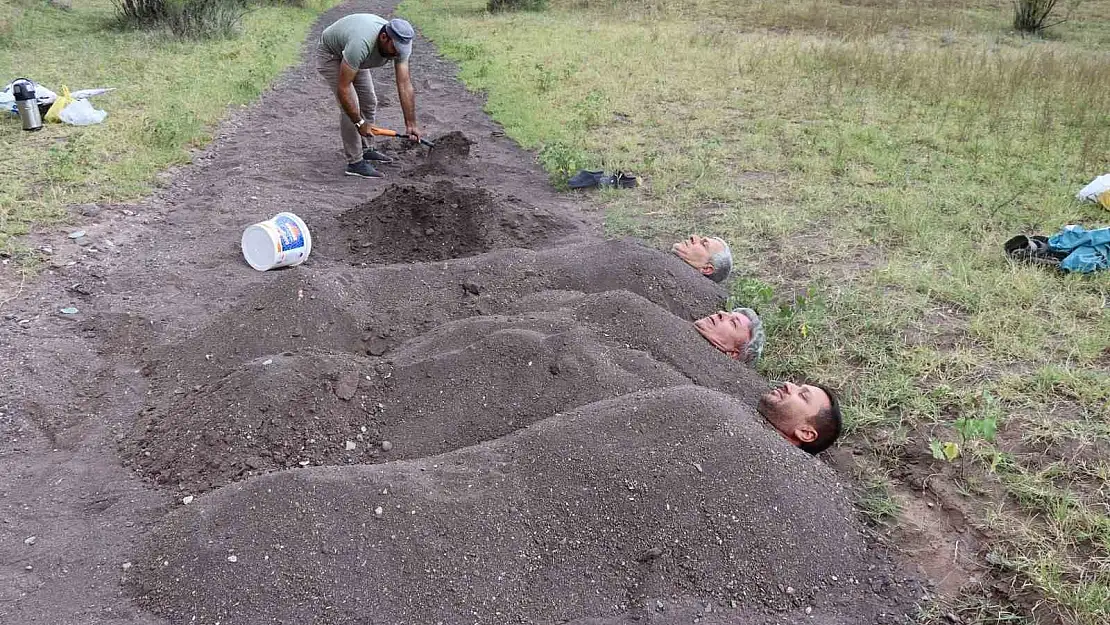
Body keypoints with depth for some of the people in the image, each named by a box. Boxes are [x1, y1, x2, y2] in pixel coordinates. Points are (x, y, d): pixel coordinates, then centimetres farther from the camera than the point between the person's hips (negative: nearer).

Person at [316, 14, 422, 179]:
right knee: (350, 105, -16)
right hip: (330, 54, -7)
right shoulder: (361, 44, -44)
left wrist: (410, 124, -25)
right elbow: (343, 88, -38)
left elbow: (405, 85, -22)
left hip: (353, 57, 7)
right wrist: (359, 122, -32)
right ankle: (355, 162, -9)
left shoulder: (400, 44, -24)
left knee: (369, 102, 9)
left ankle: (366, 149, 25)